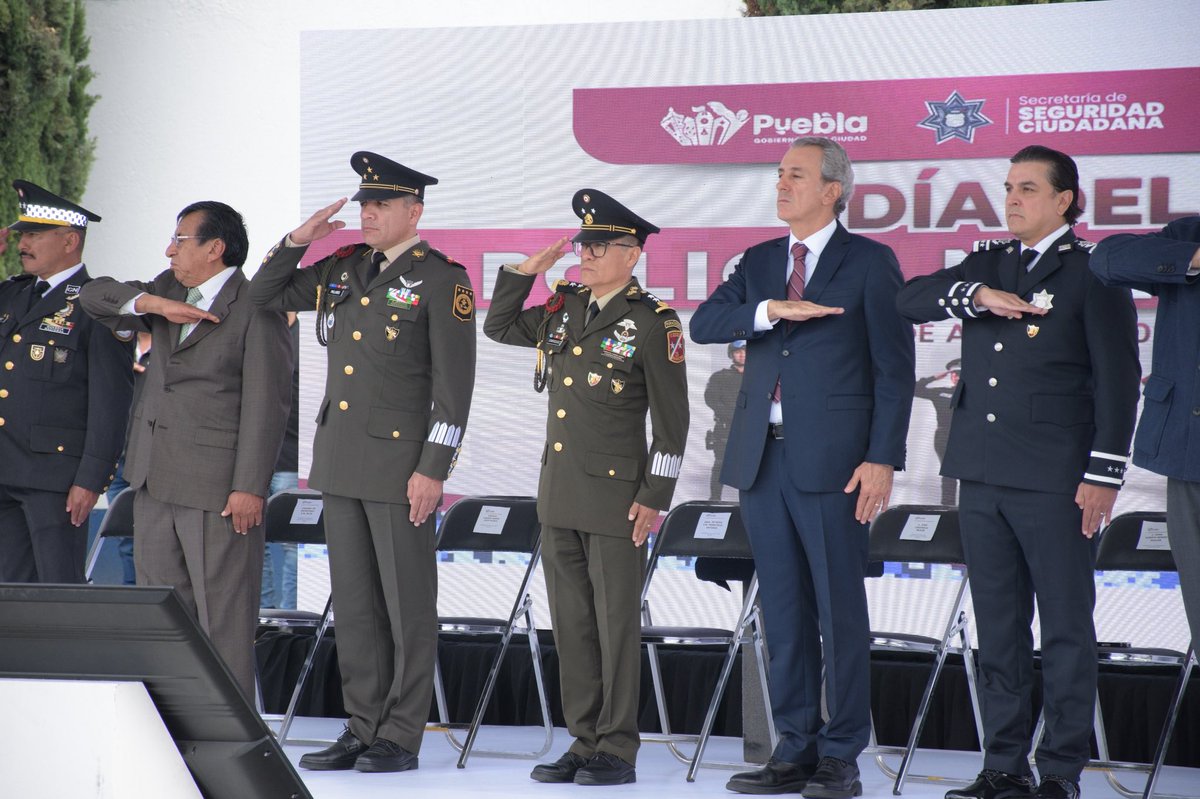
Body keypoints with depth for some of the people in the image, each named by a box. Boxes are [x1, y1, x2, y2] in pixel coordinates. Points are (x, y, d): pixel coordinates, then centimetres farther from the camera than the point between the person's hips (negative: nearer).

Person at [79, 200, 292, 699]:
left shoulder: (255, 308, -8)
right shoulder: (167, 289, 15)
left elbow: (266, 404, -12)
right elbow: (95, 297, 8)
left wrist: (249, 487, -17)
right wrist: (155, 305, -8)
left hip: (218, 483, -7)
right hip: (155, 479, 7)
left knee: (223, 611, -5)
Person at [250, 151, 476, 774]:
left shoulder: (442, 279, -7)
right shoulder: (342, 269, 12)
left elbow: (454, 383, -10)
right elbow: (267, 296, 22)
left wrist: (433, 469, -16)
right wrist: (297, 240, 6)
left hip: (401, 462, -7)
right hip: (340, 461, 7)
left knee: (407, 604, 1)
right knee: (354, 602, 10)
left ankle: (401, 737, 6)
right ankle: (362, 729, 16)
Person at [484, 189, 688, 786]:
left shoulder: (653, 323, -9)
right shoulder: (565, 307, 10)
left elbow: (671, 422, -8)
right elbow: (499, 327, 22)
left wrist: (654, 498, -12)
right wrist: (527, 269, 8)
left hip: (615, 493, -7)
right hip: (559, 493, 7)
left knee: (615, 624, 0)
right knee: (571, 624, 10)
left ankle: (618, 751, 6)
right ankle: (584, 742, 17)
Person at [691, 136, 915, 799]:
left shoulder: (869, 263, 0)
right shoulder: (760, 262, 16)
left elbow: (894, 369, -4)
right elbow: (704, 323, 3)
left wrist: (882, 459, -12)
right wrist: (770, 310, -14)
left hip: (832, 460, -5)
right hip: (763, 458, 6)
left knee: (839, 610, -3)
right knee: (783, 611, 8)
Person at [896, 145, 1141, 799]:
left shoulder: (1092, 274, -1)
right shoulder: (988, 263, 16)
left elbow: (1118, 379, -5)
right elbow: (907, 301, 7)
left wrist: (1103, 474, -11)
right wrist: (976, 295, -9)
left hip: (1055, 481, -6)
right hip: (982, 475, 6)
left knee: (1066, 630, -2)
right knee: (998, 629, 9)